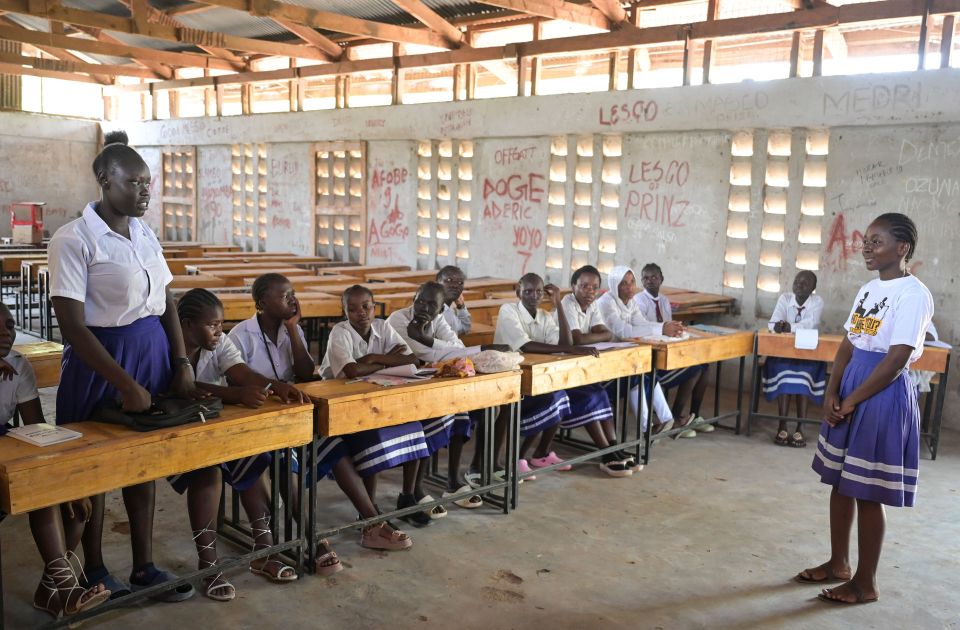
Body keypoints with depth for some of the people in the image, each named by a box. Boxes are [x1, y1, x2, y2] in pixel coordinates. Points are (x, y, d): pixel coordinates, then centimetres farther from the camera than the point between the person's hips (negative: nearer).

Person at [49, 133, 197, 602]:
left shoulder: (145, 234, 7)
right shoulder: (74, 240, -14)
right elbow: (73, 326, -18)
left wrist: (182, 364, 2)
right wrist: (126, 385, -21)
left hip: (153, 352, 6)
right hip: (100, 359, -6)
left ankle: (144, 567, 25)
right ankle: (95, 571, 26)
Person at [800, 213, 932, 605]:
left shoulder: (913, 294, -15)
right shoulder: (868, 289, 10)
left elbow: (897, 359, -19)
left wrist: (852, 400, -14)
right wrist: (831, 393, -2)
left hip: (883, 396, -8)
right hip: (850, 388, 8)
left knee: (867, 492, 0)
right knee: (840, 481, 15)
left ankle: (866, 583, 15)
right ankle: (838, 564, 31)